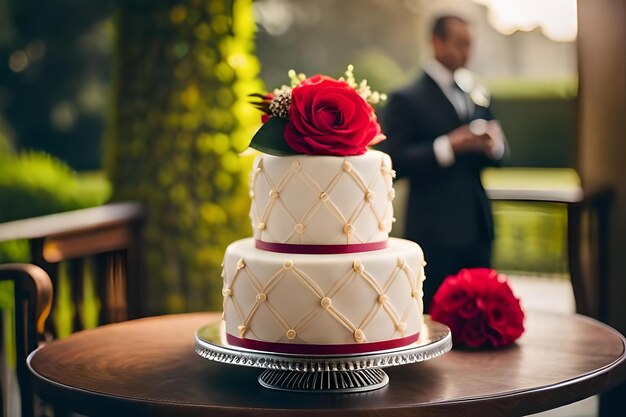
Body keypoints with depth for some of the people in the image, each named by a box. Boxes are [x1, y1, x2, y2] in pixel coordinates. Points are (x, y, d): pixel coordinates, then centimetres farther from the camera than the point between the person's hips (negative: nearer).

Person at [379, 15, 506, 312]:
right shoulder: (406, 100, -4)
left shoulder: (475, 96, 16)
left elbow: (494, 156, 18)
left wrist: (493, 145, -5)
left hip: (476, 227, 6)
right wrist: (449, 146, -23)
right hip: (434, 231, -6)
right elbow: (395, 162, -13)